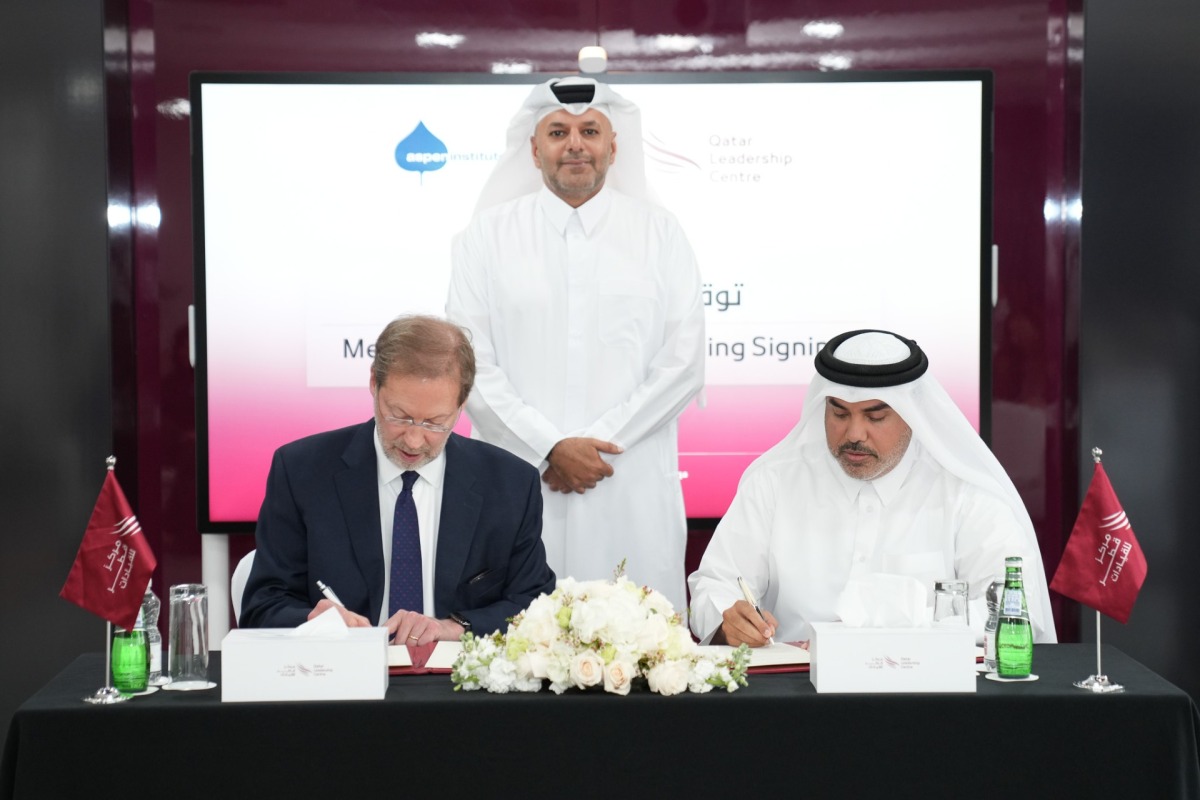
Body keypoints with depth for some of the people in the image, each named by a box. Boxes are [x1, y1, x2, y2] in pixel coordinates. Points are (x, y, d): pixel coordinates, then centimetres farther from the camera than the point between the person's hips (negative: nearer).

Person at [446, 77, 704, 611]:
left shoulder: (659, 233, 8)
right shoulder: (487, 236, 7)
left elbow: (683, 364, 2)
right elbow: (470, 364, 0)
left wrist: (599, 443, -8)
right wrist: (551, 448, -10)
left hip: (633, 492, 0)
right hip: (521, 488, 0)